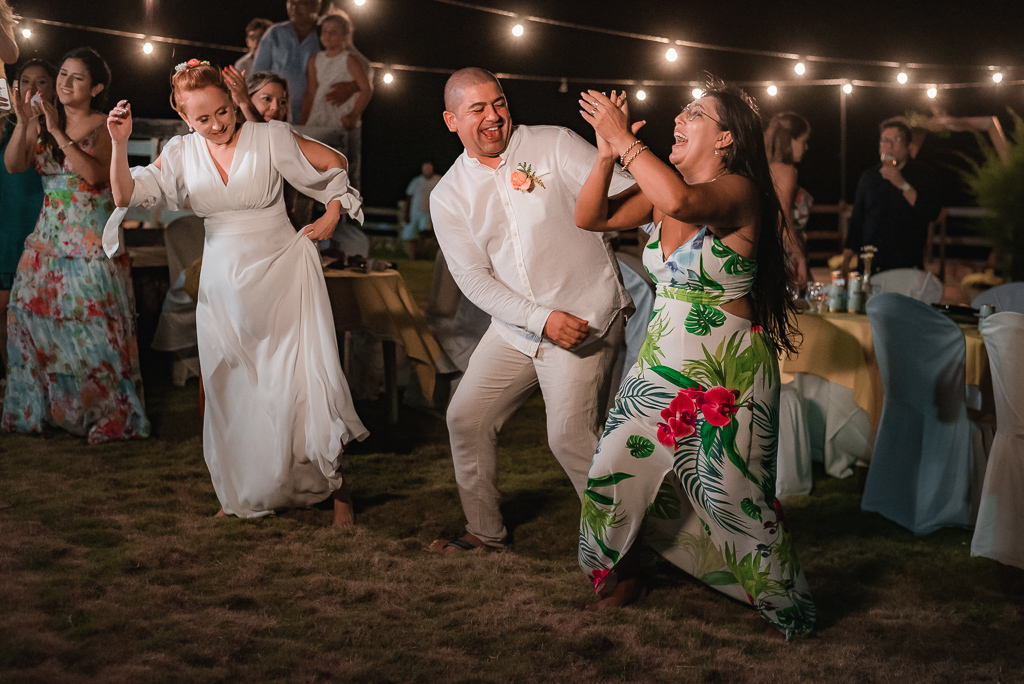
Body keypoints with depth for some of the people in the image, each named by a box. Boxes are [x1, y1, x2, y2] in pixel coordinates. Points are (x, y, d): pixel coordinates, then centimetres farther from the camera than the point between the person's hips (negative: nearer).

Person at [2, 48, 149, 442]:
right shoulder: (43, 121, 11)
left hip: (92, 240, -5)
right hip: (48, 239, 5)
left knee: (90, 324, -7)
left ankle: (107, 415, 2)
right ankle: (40, 409, 15)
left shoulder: (104, 126, -4)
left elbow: (95, 174, -19)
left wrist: (59, 133, -21)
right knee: (35, 320, 3)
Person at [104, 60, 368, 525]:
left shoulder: (269, 138, -7)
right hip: (225, 286, 3)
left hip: (283, 275, -3)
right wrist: (120, 143, -15)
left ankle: (335, 486, 6)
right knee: (234, 395, 6)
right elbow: (127, 195, -4)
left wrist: (331, 216, -1)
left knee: (305, 379, -8)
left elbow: (334, 163, 3)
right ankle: (246, 496, 21)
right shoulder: (181, 153, 2)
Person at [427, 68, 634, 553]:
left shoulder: (554, 145, -6)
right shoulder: (448, 196, 4)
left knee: (570, 436, -14)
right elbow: (473, 278, -3)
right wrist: (542, 318, -16)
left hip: (584, 318, -5)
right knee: (466, 418, 9)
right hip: (514, 328, 5)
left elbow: (624, 196, -14)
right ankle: (485, 531, 28)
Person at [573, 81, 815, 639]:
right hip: (662, 363, 7)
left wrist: (624, 139, -28)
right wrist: (607, 154, -12)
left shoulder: (738, 191, -16)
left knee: (734, 498, -5)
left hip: (728, 373, -7)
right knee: (614, 474, 6)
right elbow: (589, 217, 4)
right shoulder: (659, 191, 6)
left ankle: (785, 607, 17)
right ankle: (622, 576, 31)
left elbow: (682, 202, -37)